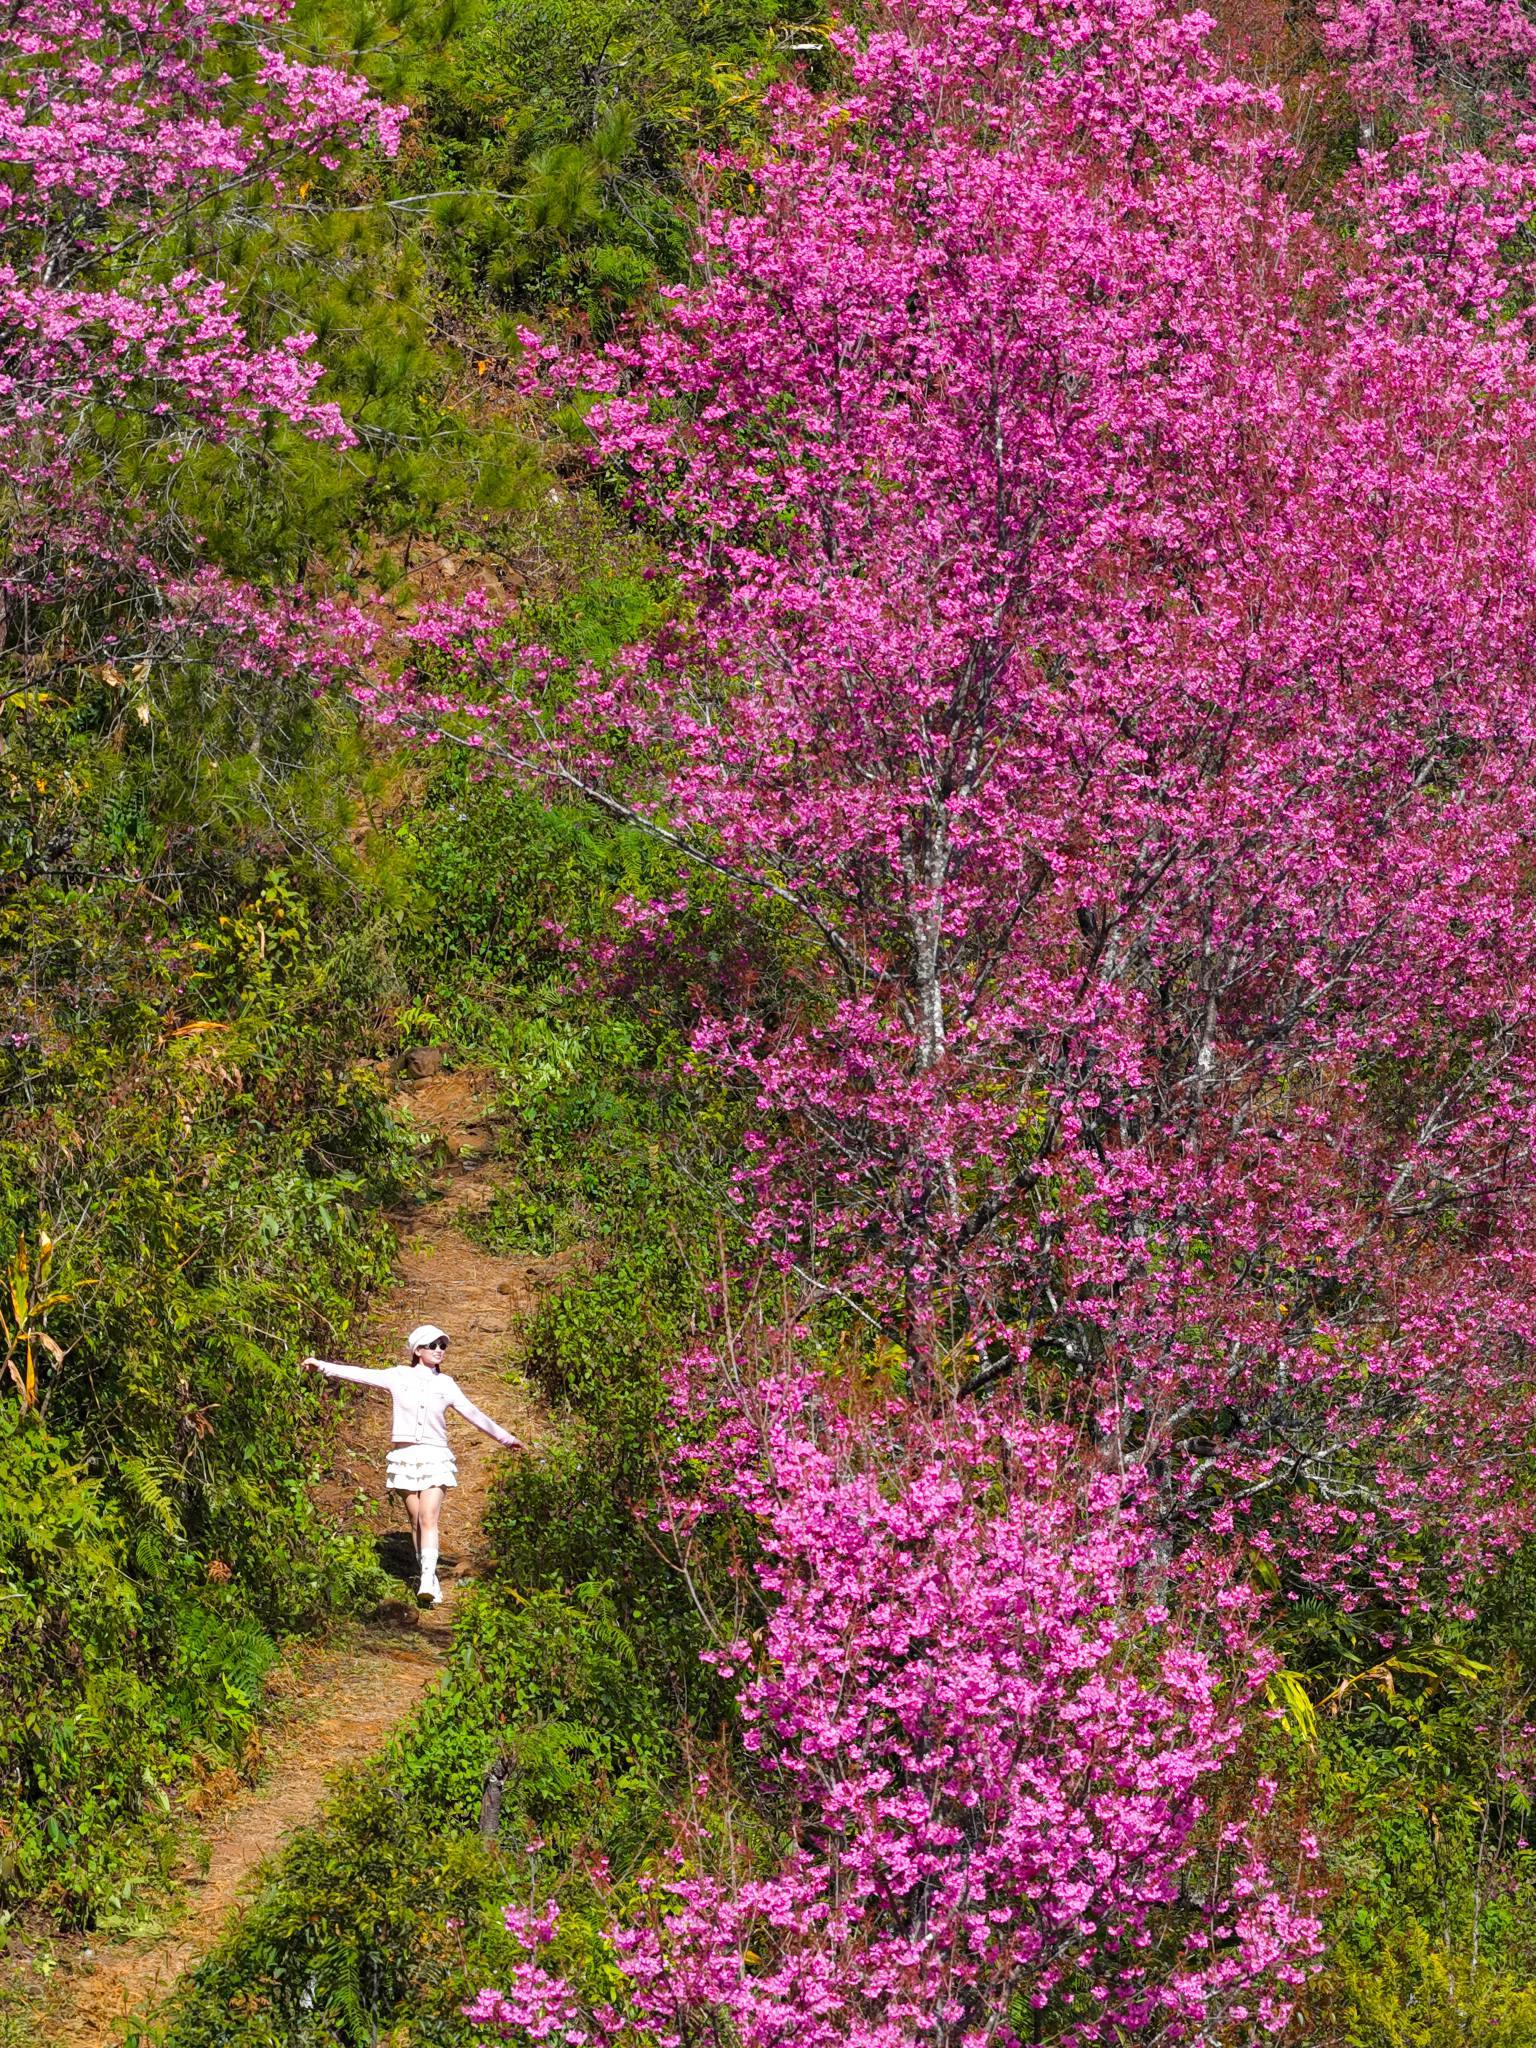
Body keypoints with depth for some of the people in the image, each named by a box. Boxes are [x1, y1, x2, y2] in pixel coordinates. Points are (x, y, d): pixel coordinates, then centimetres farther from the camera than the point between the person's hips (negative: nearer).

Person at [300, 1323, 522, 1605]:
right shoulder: (399, 1377, 4)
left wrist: (506, 1438, 21)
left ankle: (428, 1582, -22)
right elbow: (361, 1375, 2)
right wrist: (322, 1366, -2)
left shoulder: (446, 1385, 7)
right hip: (405, 1456, 1)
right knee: (416, 1521, 2)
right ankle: (429, 1577, 9)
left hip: (435, 1458, -1)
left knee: (429, 1520, -14)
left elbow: (474, 1414, 16)